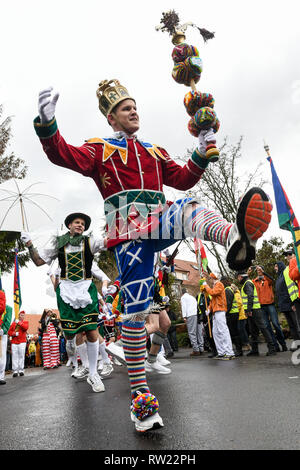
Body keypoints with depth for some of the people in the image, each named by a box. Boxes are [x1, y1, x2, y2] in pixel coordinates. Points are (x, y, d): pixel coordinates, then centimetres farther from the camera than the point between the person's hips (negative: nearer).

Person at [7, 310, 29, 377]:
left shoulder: (25, 322, 11)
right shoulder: (13, 323, 17)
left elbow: (26, 327, -11)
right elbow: (9, 332, 12)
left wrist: (19, 322, -11)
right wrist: (14, 333, -6)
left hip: (22, 342, -2)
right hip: (14, 342, 2)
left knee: (21, 356, -5)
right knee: (14, 356, -4)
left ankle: (21, 370, -1)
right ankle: (15, 371, -3)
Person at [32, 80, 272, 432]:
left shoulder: (154, 152, 29)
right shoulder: (100, 150, 16)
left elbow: (183, 179, 26)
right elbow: (63, 155, -1)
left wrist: (201, 152, 14)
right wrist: (47, 123, -18)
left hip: (158, 224, 4)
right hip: (127, 233, -3)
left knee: (187, 208, -32)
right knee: (136, 309, -10)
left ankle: (234, 239, -66)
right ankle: (140, 397, -1)